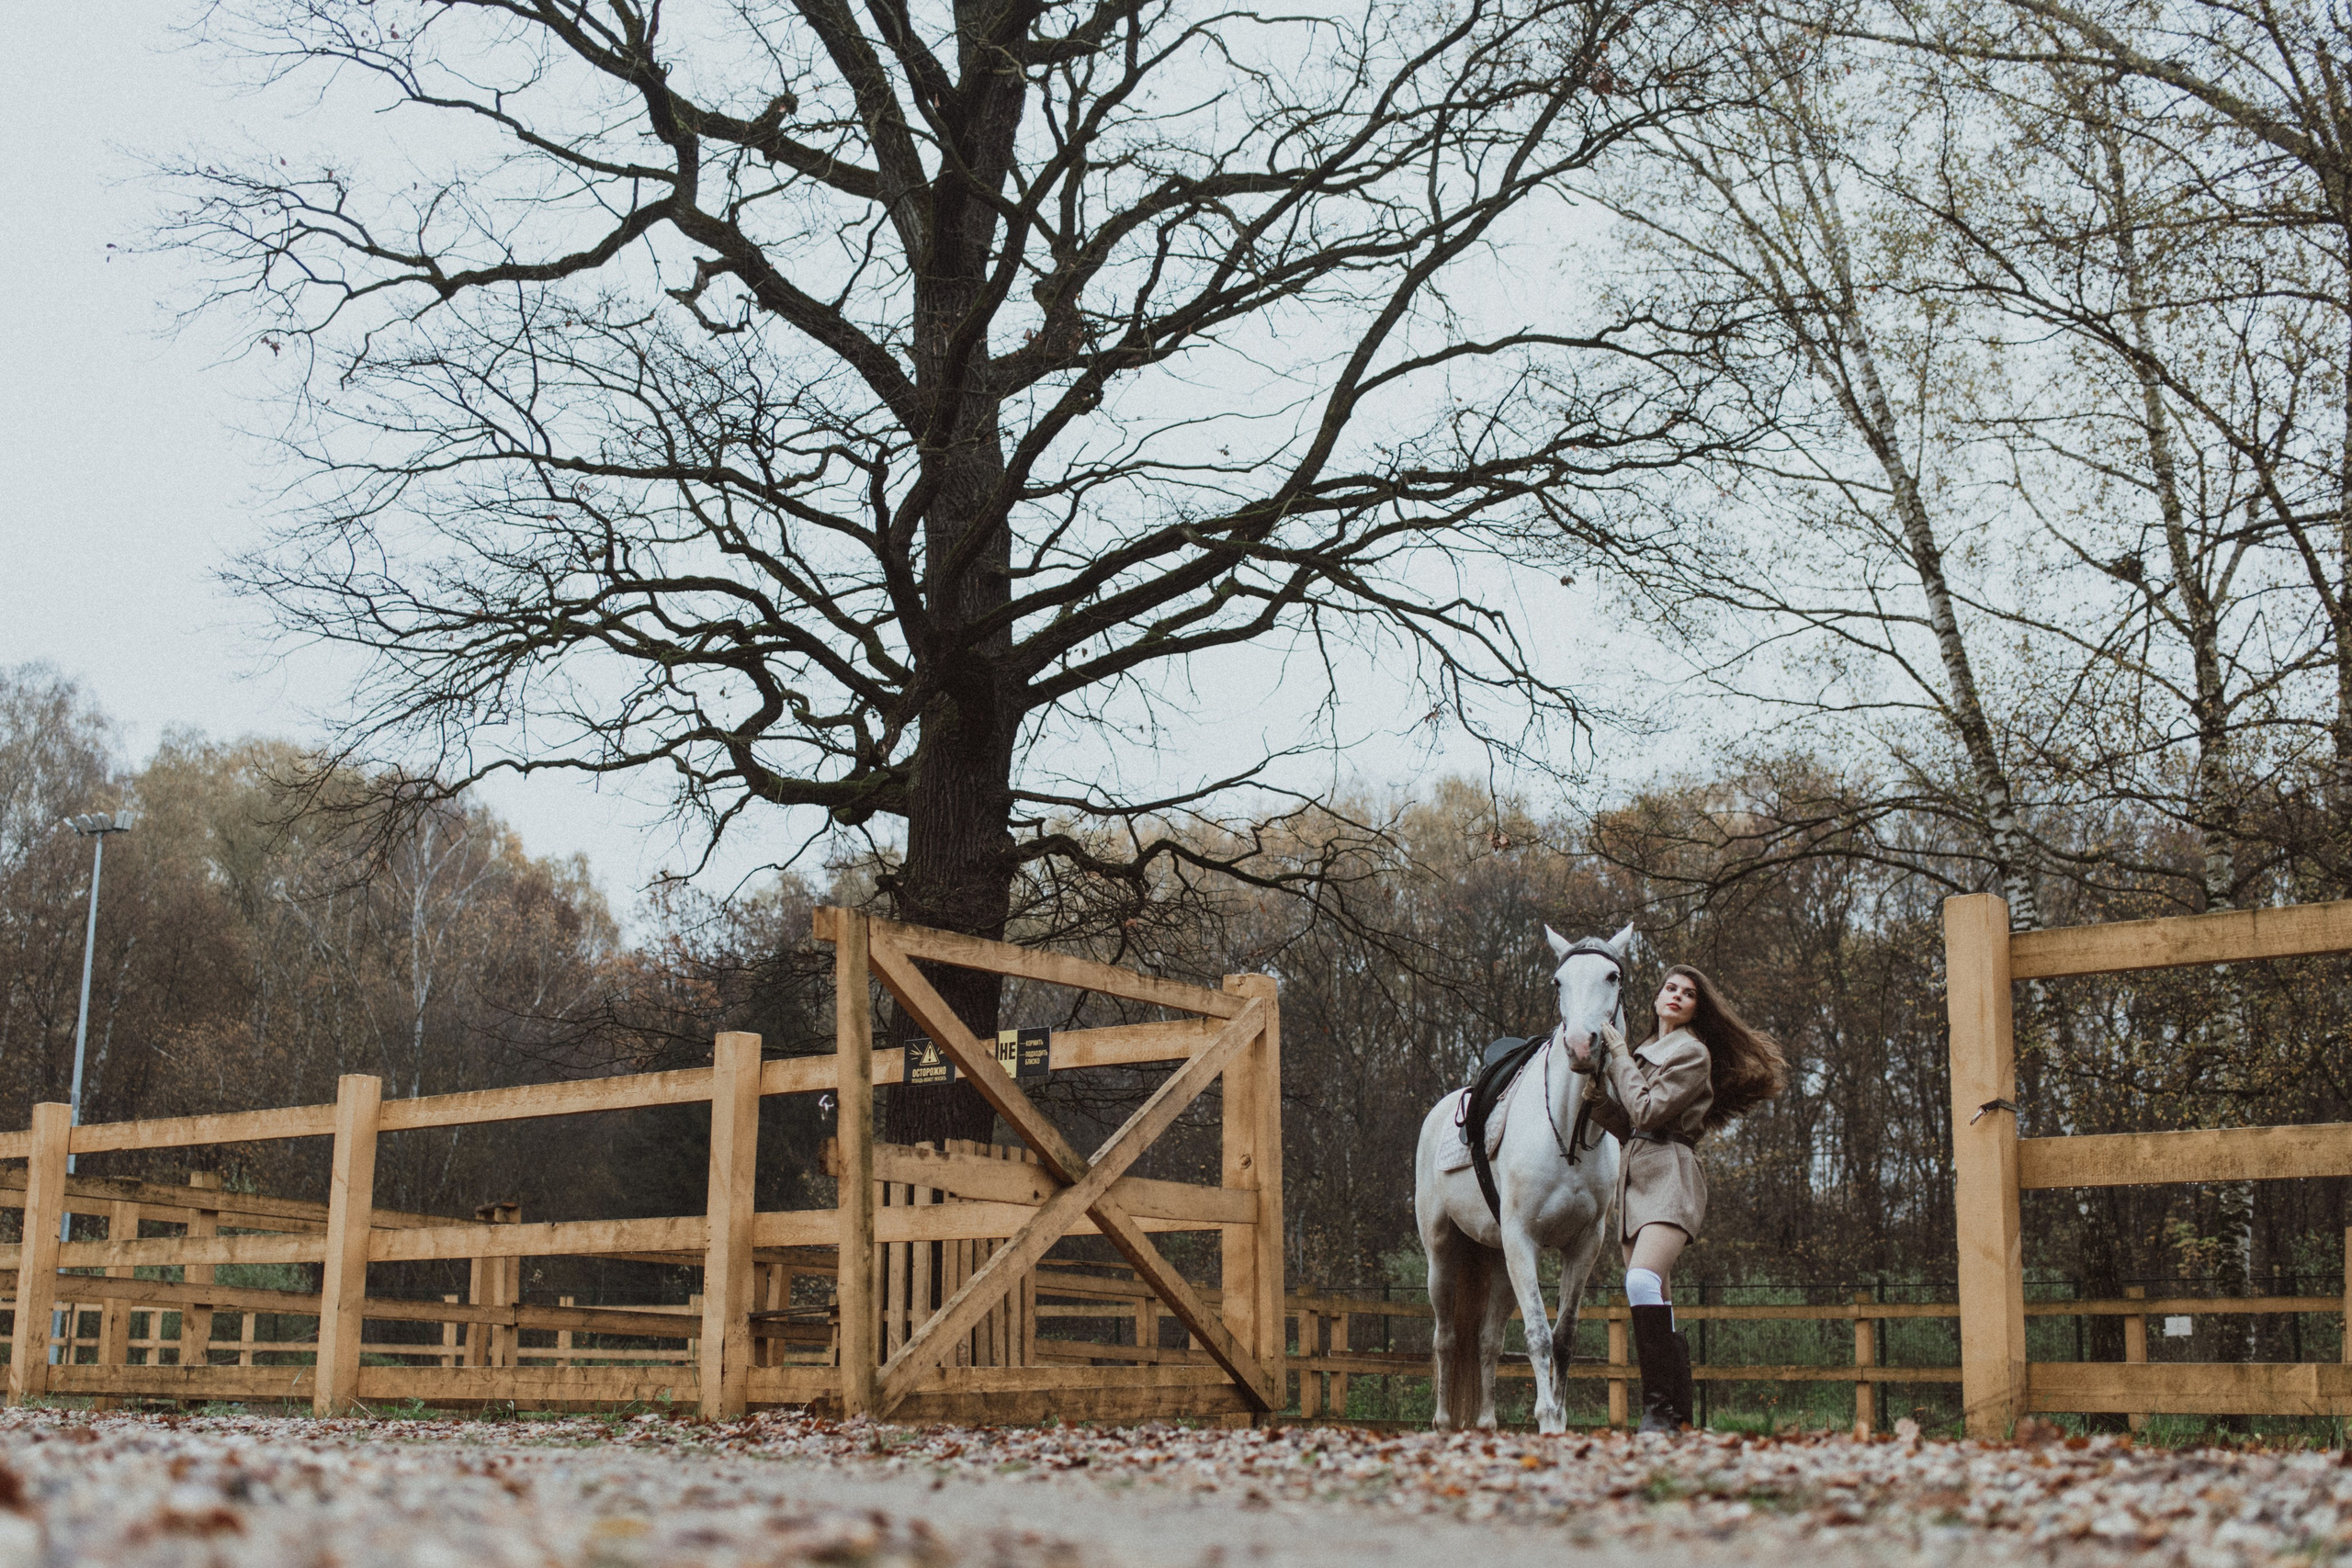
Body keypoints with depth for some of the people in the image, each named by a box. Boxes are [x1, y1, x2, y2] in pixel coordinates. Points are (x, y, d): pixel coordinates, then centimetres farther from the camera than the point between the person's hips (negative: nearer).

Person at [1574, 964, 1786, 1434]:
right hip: (1634, 1178, 9)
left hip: (1669, 1176, -9)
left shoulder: (1692, 1052, -2)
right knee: (1657, 1308, 6)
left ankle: (1659, 1410, -29)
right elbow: (1623, 1124, 14)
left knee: (1642, 1281, -28)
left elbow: (1647, 1111, -12)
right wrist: (1593, 1074, 1)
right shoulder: (1645, 1052, 23)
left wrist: (1618, 1056, -3)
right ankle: (1679, 1418, 10)